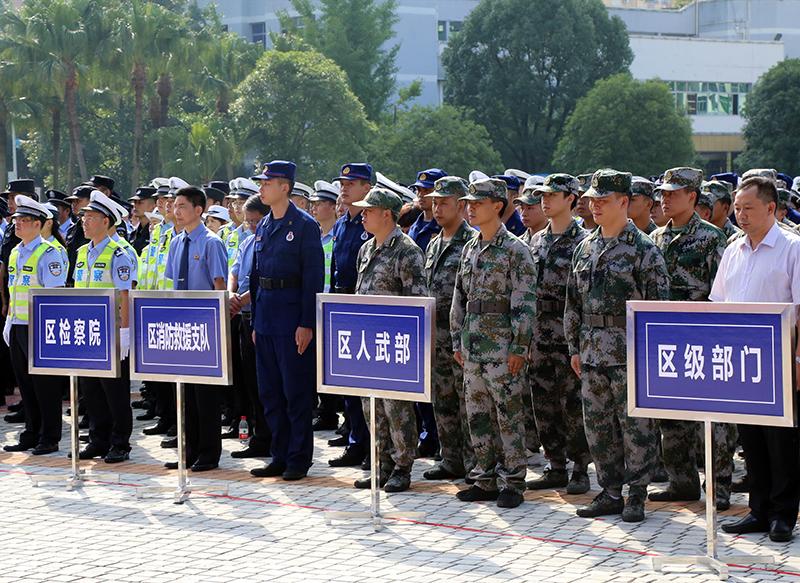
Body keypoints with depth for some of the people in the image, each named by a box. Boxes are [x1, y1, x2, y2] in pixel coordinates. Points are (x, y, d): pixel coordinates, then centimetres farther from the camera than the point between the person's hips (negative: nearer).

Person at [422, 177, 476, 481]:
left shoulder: (473, 242, -9)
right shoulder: (434, 245, 16)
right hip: (436, 335, 8)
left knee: (468, 402, -4)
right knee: (443, 402, 12)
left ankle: (474, 464, 2)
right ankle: (452, 460, 20)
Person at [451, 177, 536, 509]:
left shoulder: (516, 251, -8)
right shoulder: (470, 249, 14)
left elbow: (524, 304, -11)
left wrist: (519, 348, -15)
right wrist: (457, 341, 14)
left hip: (502, 348, -7)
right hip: (472, 346, 7)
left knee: (508, 415, -2)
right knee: (477, 415, 10)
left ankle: (513, 482, 4)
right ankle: (486, 479, 18)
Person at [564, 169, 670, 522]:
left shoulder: (643, 249, -7)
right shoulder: (584, 248, 12)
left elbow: (658, 304, -9)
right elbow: (573, 302, 17)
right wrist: (574, 347, 14)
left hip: (630, 353, -6)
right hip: (592, 353, 7)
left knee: (635, 424, 0)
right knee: (597, 425, 9)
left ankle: (636, 496, 8)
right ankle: (610, 493, 19)